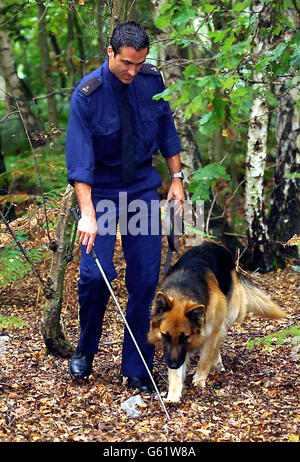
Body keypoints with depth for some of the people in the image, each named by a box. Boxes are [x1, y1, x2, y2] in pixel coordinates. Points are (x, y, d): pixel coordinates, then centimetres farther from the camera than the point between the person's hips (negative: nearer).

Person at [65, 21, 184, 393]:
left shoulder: (152, 79, -5)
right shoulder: (87, 94, -16)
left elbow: (166, 129, 9)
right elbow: (79, 156, -22)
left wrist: (177, 177, 6)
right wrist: (88, 213, -30)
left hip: (143, 184, 3)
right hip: (100, 188, -3)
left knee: (145, 278, -1)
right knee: (95, 273, -13)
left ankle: (136, 370, 10)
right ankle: (85, 351, 14)